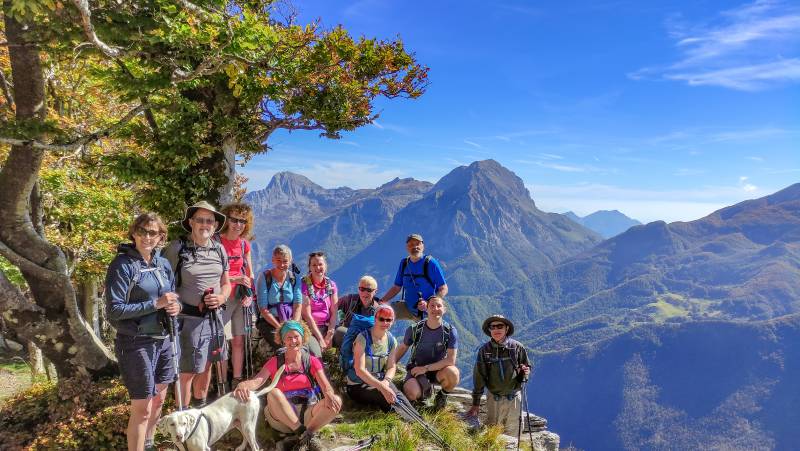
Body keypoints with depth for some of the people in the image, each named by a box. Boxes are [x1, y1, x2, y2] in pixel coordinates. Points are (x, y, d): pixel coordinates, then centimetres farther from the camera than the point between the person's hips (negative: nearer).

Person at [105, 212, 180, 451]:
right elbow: (114, 310, -17)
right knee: (142, 408, 0)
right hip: (136, 344, -7)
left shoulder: (163, 264, 6)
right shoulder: (122, 265, -13)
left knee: (159, 399, 20)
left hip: (163, 340, 7)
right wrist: (156, 304, -22)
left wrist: (176, 306, -7)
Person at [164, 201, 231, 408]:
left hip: (214, 317, 5)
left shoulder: (219, 249, 6)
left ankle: (200, 408, 38)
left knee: (206, 366, 19)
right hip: (189, 318, -5)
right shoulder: (177, 248, -9)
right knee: (187, 371, 1)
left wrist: (221, 298, -4)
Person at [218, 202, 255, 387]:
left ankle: (237, 381, 21)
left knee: (239, 341, 9)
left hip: (240, 300, 5)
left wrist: (250, 295, 3)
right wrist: (234, 279, -19)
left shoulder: (244, 244, 9)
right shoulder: (217, 242, -9)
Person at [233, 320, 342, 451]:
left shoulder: (312, 361, 5)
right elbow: (257, 381, -12)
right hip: (283, 418, 0)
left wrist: (329, 395, -32)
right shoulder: (275, 362, 4)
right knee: (273, 393, -31)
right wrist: (243, 385, -37)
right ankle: (303, 433, -26)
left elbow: (325, 386, -6)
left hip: (308, 413, 1)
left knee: (336, 401, -25)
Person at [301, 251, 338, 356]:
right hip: (309, 327, -4)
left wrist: (330, 335, -11)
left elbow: (334, 313, 3)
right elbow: (307, 315, -11)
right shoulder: (304, 284, -7)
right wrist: (320, 339, -14)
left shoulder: (331, 285, 6)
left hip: (327, 326, 4)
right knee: (315, 354, -31)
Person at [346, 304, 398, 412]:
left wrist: (386, 381, -23)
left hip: (379, 381, 5)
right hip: (358, 386, -5)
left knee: (394, 394, -26)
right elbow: (359, 370, -24)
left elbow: (391, 367, 0)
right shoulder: (363, 338, -18)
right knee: (387, 397, -30)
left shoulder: (392, 341, 0)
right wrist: (381, 387, -32)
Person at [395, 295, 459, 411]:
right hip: (416, 369, 0)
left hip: (438, 370, 0)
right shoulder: (414, 329, -10)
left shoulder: (450, 331, -14)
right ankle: (426, 388, 10)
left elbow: (451, 360, -18)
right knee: (411, 394, -30)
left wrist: (426, 368, -21)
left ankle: (443, 395, 2)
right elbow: (402, 348, 6)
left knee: (453, 373, -34)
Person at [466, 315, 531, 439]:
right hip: (494, 399, 0)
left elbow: (527, 367, 7)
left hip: (514, 398, 0)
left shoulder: (517, 347, -6)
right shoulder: (484, 350, -7)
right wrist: (475, 404, -2)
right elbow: (479, 377, -4)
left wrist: (525, 373, -18)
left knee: (512, 435, 12)